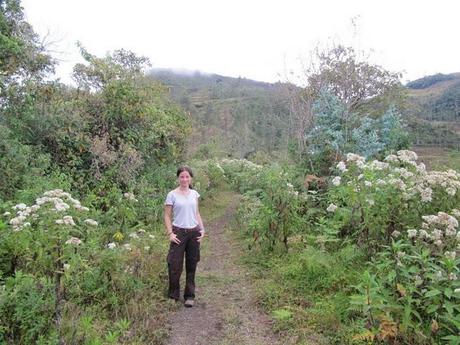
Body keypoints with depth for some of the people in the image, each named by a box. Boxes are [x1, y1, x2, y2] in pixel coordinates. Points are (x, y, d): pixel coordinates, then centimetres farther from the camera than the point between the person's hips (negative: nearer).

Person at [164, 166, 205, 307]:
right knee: (175, 265, 0)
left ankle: (189, 296, 21)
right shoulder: (172, 195, -4)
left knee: (191, 265, 9)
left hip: (194, 232, 4)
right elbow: (167, 216, -3)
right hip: (179, 232, -4)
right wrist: (170, 233, -11)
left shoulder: (194, 194, 7)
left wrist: (202, 229, 5)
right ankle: (173, 296, 18)